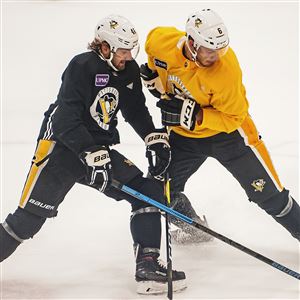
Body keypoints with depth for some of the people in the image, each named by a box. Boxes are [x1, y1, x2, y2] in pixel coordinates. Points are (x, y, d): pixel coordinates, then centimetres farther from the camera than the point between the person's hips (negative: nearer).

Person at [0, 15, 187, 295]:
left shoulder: (128, 71, 5)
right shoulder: (82, 67, -18)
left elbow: (136, 111, 16)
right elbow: (67, 120, -25)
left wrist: (156, 140, 2)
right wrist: (93, 156, -31)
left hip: (100, 148, 7)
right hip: (61, 146, -7)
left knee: (147, 192, -4)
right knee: (29, 217, -11)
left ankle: (148, 267, -5)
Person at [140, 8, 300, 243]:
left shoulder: (226, 68, -32)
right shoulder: (161, 41, -22)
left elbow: (233, 117, -24)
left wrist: (193, 116, -33)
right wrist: (152, 72, 1)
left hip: (227, 131, -4)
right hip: (184, 134, 4)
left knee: (267, 193, -5)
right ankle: (193, 228, 31)